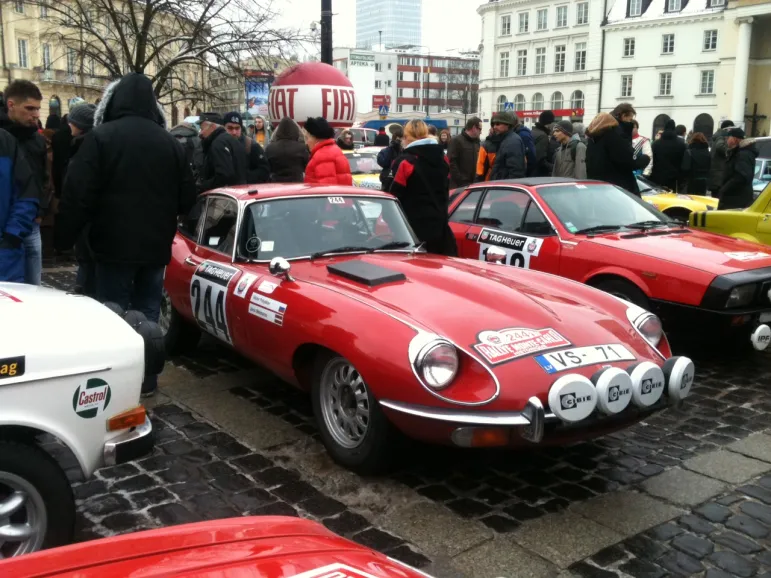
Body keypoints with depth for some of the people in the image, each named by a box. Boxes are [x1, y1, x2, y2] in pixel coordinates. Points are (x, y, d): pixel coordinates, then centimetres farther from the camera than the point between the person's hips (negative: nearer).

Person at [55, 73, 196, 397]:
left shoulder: (100, 137, -11)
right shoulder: (170, 142, 3)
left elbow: (78, 195, -13)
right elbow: (187, 198, 10)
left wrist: (64, 237, -2)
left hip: (115, 243, -4)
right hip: (156, 245, 4)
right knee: (148, 313, 12)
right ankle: (146, 380, 18)